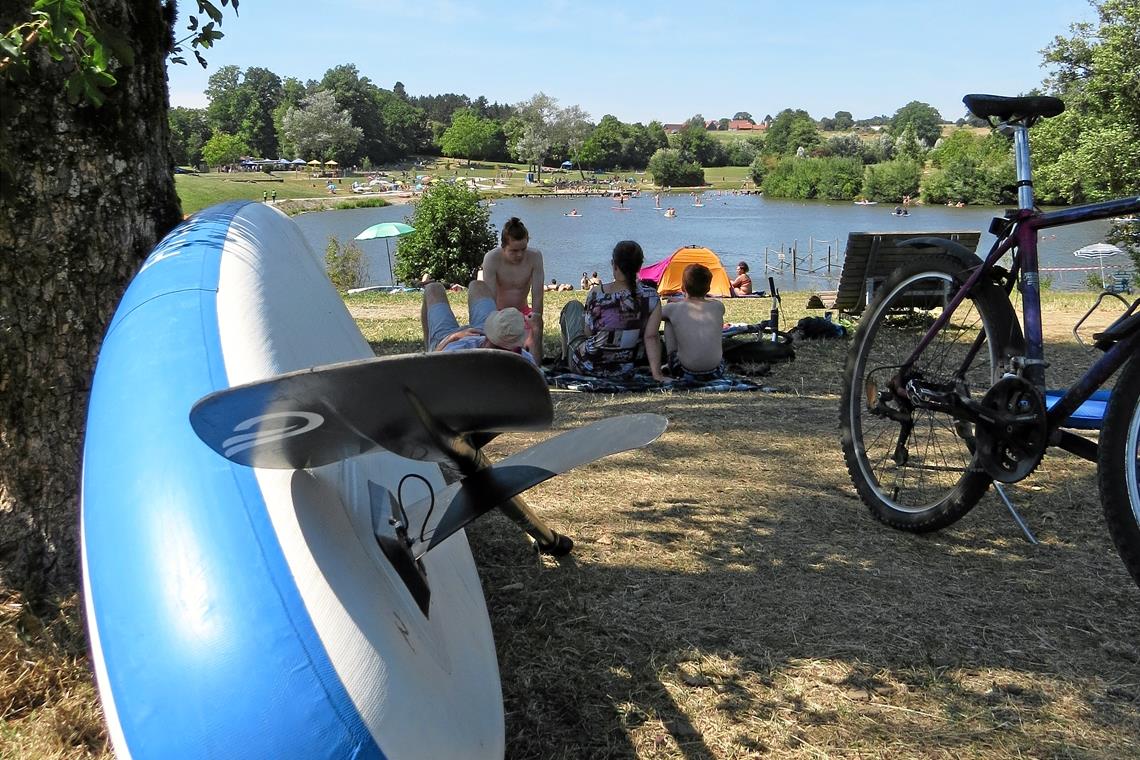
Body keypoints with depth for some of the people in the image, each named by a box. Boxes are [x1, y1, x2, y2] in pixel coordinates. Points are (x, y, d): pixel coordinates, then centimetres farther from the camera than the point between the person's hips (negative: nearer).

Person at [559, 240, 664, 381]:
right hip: (626, 371, 3)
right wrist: (657, 373, -11)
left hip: (587, 367, -3)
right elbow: (651, 337, -15)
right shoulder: (651, 296, -14)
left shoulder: (596, 294, -19)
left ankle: (564, 355, 44)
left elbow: (588, 333, -8)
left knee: (573, 306, 23)